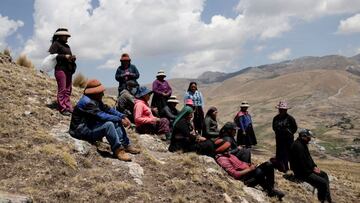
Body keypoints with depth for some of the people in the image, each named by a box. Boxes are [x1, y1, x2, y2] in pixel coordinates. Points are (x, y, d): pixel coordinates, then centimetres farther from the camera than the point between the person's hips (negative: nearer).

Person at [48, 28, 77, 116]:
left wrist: (73, 57, 3)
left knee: (68, 89, 7)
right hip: (60, 69, -8)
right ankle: (62, 109, -7)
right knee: (62, 89, -9)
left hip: (68, 69, 8)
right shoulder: (56, 44, 1)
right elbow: (51, 55, -10)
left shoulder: (67, 46, 23)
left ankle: (68, 107, 11)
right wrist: (64, 56, -16)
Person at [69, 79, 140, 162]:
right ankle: (118, 150, -20)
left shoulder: (96, 100, 9)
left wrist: (123, 117, -6)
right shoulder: (87, 102, -23)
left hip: (91, 126, 10)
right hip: (82, 131, -10)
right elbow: (102, 116, -28)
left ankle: (126, 145, 1)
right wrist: (120, 120, -23)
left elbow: (108, 109, 8)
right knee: (108, 124, -29)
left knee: (116, 123, 2)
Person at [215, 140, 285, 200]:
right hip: (244, 178, -10)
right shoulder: (222, 159, -17)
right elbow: (235, 174, -24)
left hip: (248, 171, 10)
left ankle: (270, 188, -2)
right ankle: (270, 191, -14)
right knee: (259, 172, -37)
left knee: (268, 165, -4)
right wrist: (249, 169, -19)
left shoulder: (228, 155, 16)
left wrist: (249, 164, 4)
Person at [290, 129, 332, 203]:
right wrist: (312, 170, -15)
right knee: (323, 183, -16)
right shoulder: (298, 146, -27)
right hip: (302, 173, -11)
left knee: (324, 175, 18)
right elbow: (302, 164, -27)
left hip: (307, 169, 11)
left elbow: (308, 157, 19)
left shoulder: (303, 144, 8)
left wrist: (314, 166, 7)